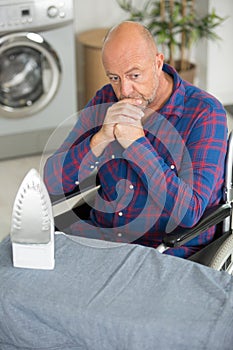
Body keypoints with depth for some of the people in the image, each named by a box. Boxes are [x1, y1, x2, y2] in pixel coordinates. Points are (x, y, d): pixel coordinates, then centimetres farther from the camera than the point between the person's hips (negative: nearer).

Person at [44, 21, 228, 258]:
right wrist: (102, 137, -21)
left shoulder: (205, 113, -15)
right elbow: (52, 183, -5)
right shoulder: (104, 101, 0)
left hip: (167, 252, -3)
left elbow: (188, 213, -23)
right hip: (100, 234, 3)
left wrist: (137, 142, -25)